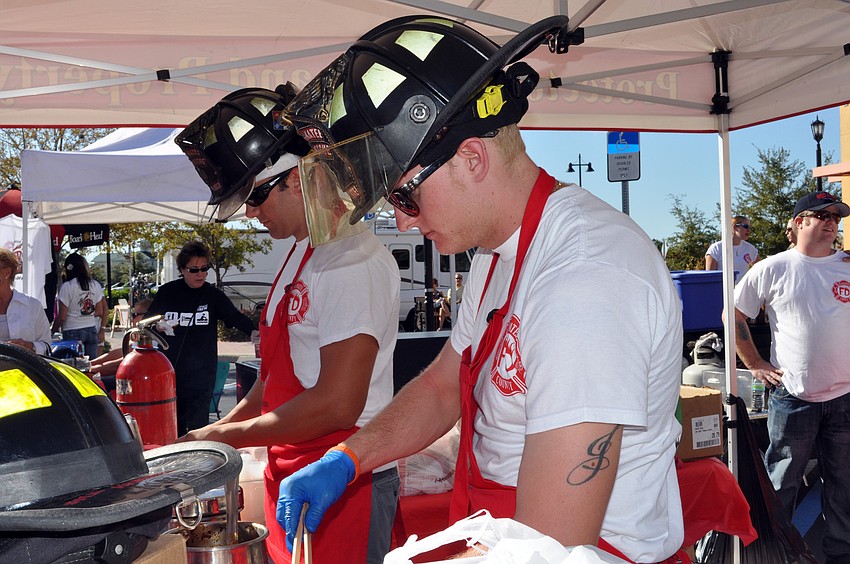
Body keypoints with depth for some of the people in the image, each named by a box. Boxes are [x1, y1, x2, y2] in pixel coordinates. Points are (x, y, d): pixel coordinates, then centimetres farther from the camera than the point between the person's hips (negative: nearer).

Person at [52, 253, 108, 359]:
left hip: (72, 332, -4)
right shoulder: (95, 285, 5)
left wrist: (53, 332, 3)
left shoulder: (67, 287, -9)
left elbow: (62, 317, -9)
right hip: (92, 330, 5)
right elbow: (100, 312, 6)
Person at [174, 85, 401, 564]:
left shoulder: (352, 262, -20)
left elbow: (337, 405, -24)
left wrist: (226, 436, -12)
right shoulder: (303, 253, 12)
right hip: (295, 481, 9)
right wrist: (213, 434, 7)